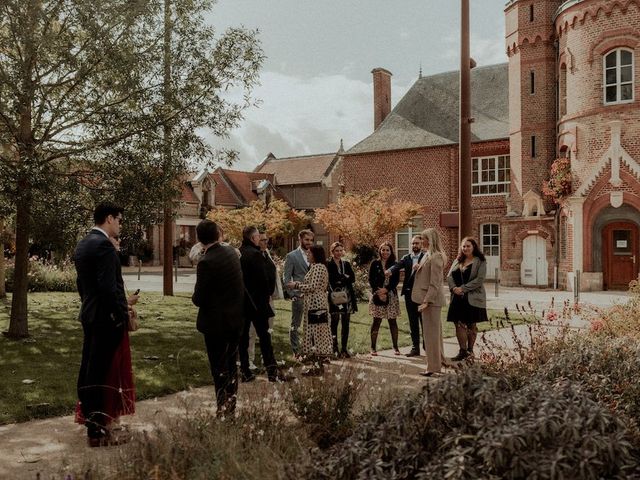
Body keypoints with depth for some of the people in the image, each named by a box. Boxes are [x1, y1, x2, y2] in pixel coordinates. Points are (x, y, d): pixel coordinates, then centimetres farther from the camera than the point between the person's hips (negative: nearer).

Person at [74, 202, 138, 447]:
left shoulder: (83, 244, 12)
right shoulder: (103, 245, -18)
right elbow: (109, 287, -23)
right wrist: (123, 313, -13)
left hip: (89, 315, 10)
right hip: (106, 318, -10)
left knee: (88, 370, 15)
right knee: (100, 374, -4)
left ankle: (90, 420, 27)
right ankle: (98, 431, 3)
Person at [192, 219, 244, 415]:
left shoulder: (206, 262, -21)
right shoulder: (232, 252, 1)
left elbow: (199, 299, -19)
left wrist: (195, 297, 3)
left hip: (216, 322, -7)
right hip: (237, 319, 7)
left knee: (219, 369, 5)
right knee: (231, 364, 19)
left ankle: (223, 409, 11)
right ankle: (231, 407, 28)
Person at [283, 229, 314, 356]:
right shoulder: (291, 256, -1)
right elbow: (286, 278, -3)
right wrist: (292, 294, -10)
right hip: (299, 296, -4)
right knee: (295, 325, 3)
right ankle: (296, 351, 10)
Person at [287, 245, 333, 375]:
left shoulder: (318, 267, -12)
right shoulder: (315, 267, 19)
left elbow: (313, 287, -17)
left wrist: (296, 285, -8)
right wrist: (298, 285, 14)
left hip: (316, 304, -10)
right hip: (313, 305, 10)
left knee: (316, 333, -7)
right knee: (317, 334, 9)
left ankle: (318, 366, -4)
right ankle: (318, 364, 13)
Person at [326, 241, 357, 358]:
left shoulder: (346, 264, 16)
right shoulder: (328, 264, 1)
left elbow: (352, 278, 3)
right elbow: (331, 279, -13)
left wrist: (340, 279, -10)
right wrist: (345, 277, -9)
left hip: (347, 296, 5)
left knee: (346, 323, 4)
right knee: (334, 323, -5)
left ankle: (344, 348, 10)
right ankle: (335, 349, 0)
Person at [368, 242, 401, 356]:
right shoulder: (375, 264, 4)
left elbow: (396, 280, -1)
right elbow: (371, 280, 0)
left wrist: (386, 289, -15)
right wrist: (379, 293, -11)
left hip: (391, 295, 1)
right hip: (377, 295, -1)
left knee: (392, 321, 3)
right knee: (376, 321, -1)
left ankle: (395, 347, 11)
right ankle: (373, 347, 5)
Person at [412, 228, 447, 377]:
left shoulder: (436, 257, -16)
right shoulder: (428, 255, 15)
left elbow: (435, 283, -20)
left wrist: (426, 301, -23)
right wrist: (419, 268, 10)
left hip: (431, 299, -10)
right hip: (429, 299, 10)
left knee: (431, 332, -4)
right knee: (434, 331, 17)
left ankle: (433, 367, 2)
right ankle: (438, 361, 27)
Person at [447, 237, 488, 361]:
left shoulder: (480, 261, -3)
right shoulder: (458, 261, 13)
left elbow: (479, 280, -13)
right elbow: (449, 276, 9)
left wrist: (463, 288, -17)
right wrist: (454, 288, -11)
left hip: (473, 298, -4)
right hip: (458, 298, 4)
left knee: (471, 325, 5)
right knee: (459, 324, 0)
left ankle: (470, 350, 16)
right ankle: (463, 351, 5)